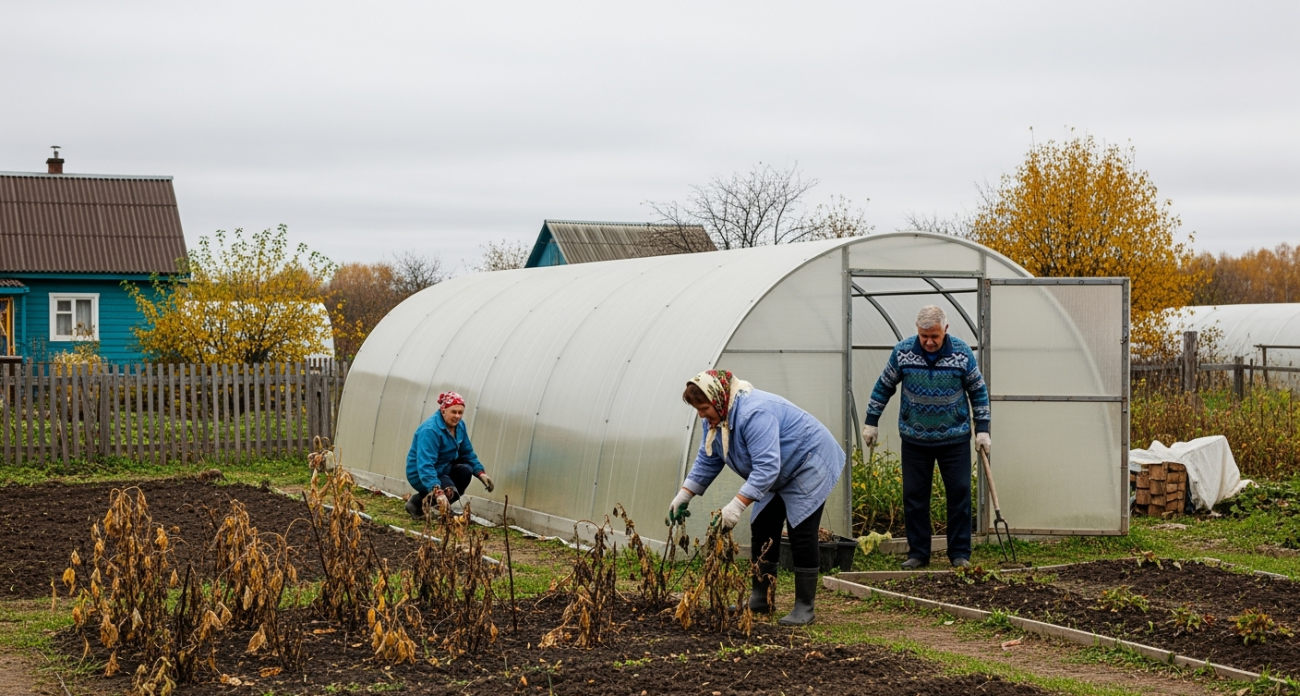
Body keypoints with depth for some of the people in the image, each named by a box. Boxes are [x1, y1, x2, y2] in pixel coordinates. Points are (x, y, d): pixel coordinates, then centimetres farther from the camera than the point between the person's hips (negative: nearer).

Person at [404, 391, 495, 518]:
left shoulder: (459, 426, -2)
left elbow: (468, 454, 7)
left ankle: (443, 507, -5)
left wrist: (481, 473, -10)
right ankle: (417, 502, -6)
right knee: (449, 491, -32)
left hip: (444, 468, 8)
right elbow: (425, 465, -37)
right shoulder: (430, 430, -29)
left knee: (465, 470, -21)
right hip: (420, 474, -8)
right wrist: (438, 492, -49)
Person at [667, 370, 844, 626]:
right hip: (779, 476, 10)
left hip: (808, 466, -10)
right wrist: (684, 494, -5)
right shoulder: (716, 417, -5)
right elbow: (707, 460, 4)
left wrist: (738, 505, -47)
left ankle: (804, 608, -9)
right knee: (762, 531, 5)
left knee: (802, 534, -12)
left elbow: (766, 467, -41)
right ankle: (760, 600, 11)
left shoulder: (754, 414, -35)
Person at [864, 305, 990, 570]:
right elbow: (884, 386, 4)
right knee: (914, 496, 3)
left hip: (954, 439, -1)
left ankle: (960, 553, 9)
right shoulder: (902, 351, -9)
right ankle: (918, 553, 13)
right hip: (915, 439, 1)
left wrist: (982, 429, -2)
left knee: (959, 493, 0)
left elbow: (978, 390, 1)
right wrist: (871, 422, 5)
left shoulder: (962, 352, -10)